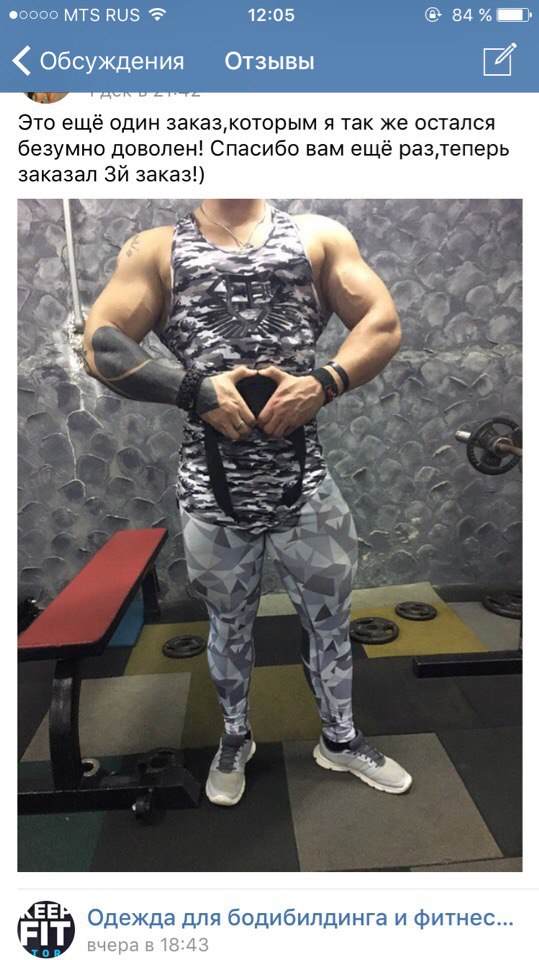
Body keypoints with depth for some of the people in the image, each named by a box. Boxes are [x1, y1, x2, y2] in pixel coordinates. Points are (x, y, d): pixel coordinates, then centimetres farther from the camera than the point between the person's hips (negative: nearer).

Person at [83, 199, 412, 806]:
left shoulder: (320, 236, 12)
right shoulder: (155, 249, 9)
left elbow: (384, 324, 5)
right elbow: (101, 347, 0)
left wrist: (323, 383, -12)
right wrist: (195, 388, -14)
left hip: (304, 482, 1)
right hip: (212, 488, 0)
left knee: (329, 620, 15)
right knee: (228, 626, 18)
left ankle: (339, 739, 43)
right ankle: (235, 739, 46)